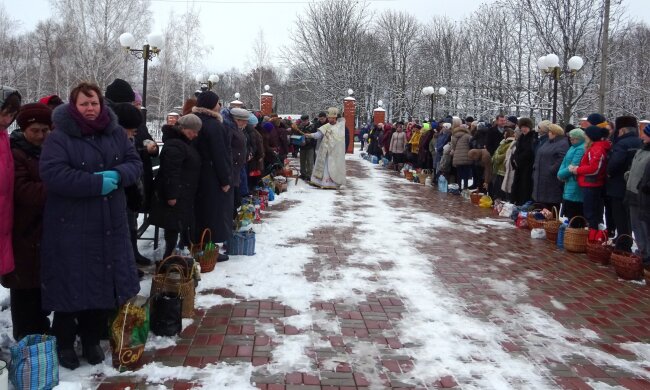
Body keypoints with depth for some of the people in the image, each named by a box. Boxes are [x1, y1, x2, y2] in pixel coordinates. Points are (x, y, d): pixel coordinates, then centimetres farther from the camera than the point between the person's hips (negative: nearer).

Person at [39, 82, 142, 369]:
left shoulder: (116, 133, 6)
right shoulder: (59, 137, -9)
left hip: (109, 226, 5)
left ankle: (92, 341, 30)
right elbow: (52, 174, -21)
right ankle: (64, 344, 24)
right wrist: (96, 183, -22)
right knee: (71, 286, 4)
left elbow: (134, 163, 6)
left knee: (102, 284, 12)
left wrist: (117, 174, -16)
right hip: (71, 227, -4)